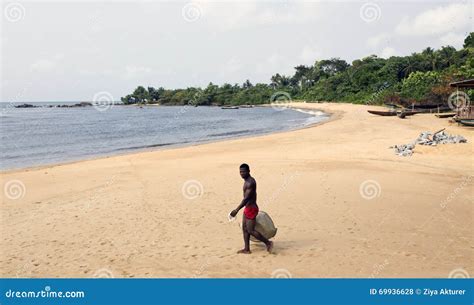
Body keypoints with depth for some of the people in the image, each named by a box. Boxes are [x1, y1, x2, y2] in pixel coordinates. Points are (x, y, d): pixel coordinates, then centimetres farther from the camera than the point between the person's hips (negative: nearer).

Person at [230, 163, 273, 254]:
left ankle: (268, 243, 6)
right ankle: (246, 249, 18)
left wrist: (236, 210, -26)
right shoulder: (247, 181, 12)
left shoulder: (250, 182, -21)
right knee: (244, 229, 12)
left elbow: (246, 199, -26)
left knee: (251, 230, -5)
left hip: (251, 208, -10)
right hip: (248, 208, 10)